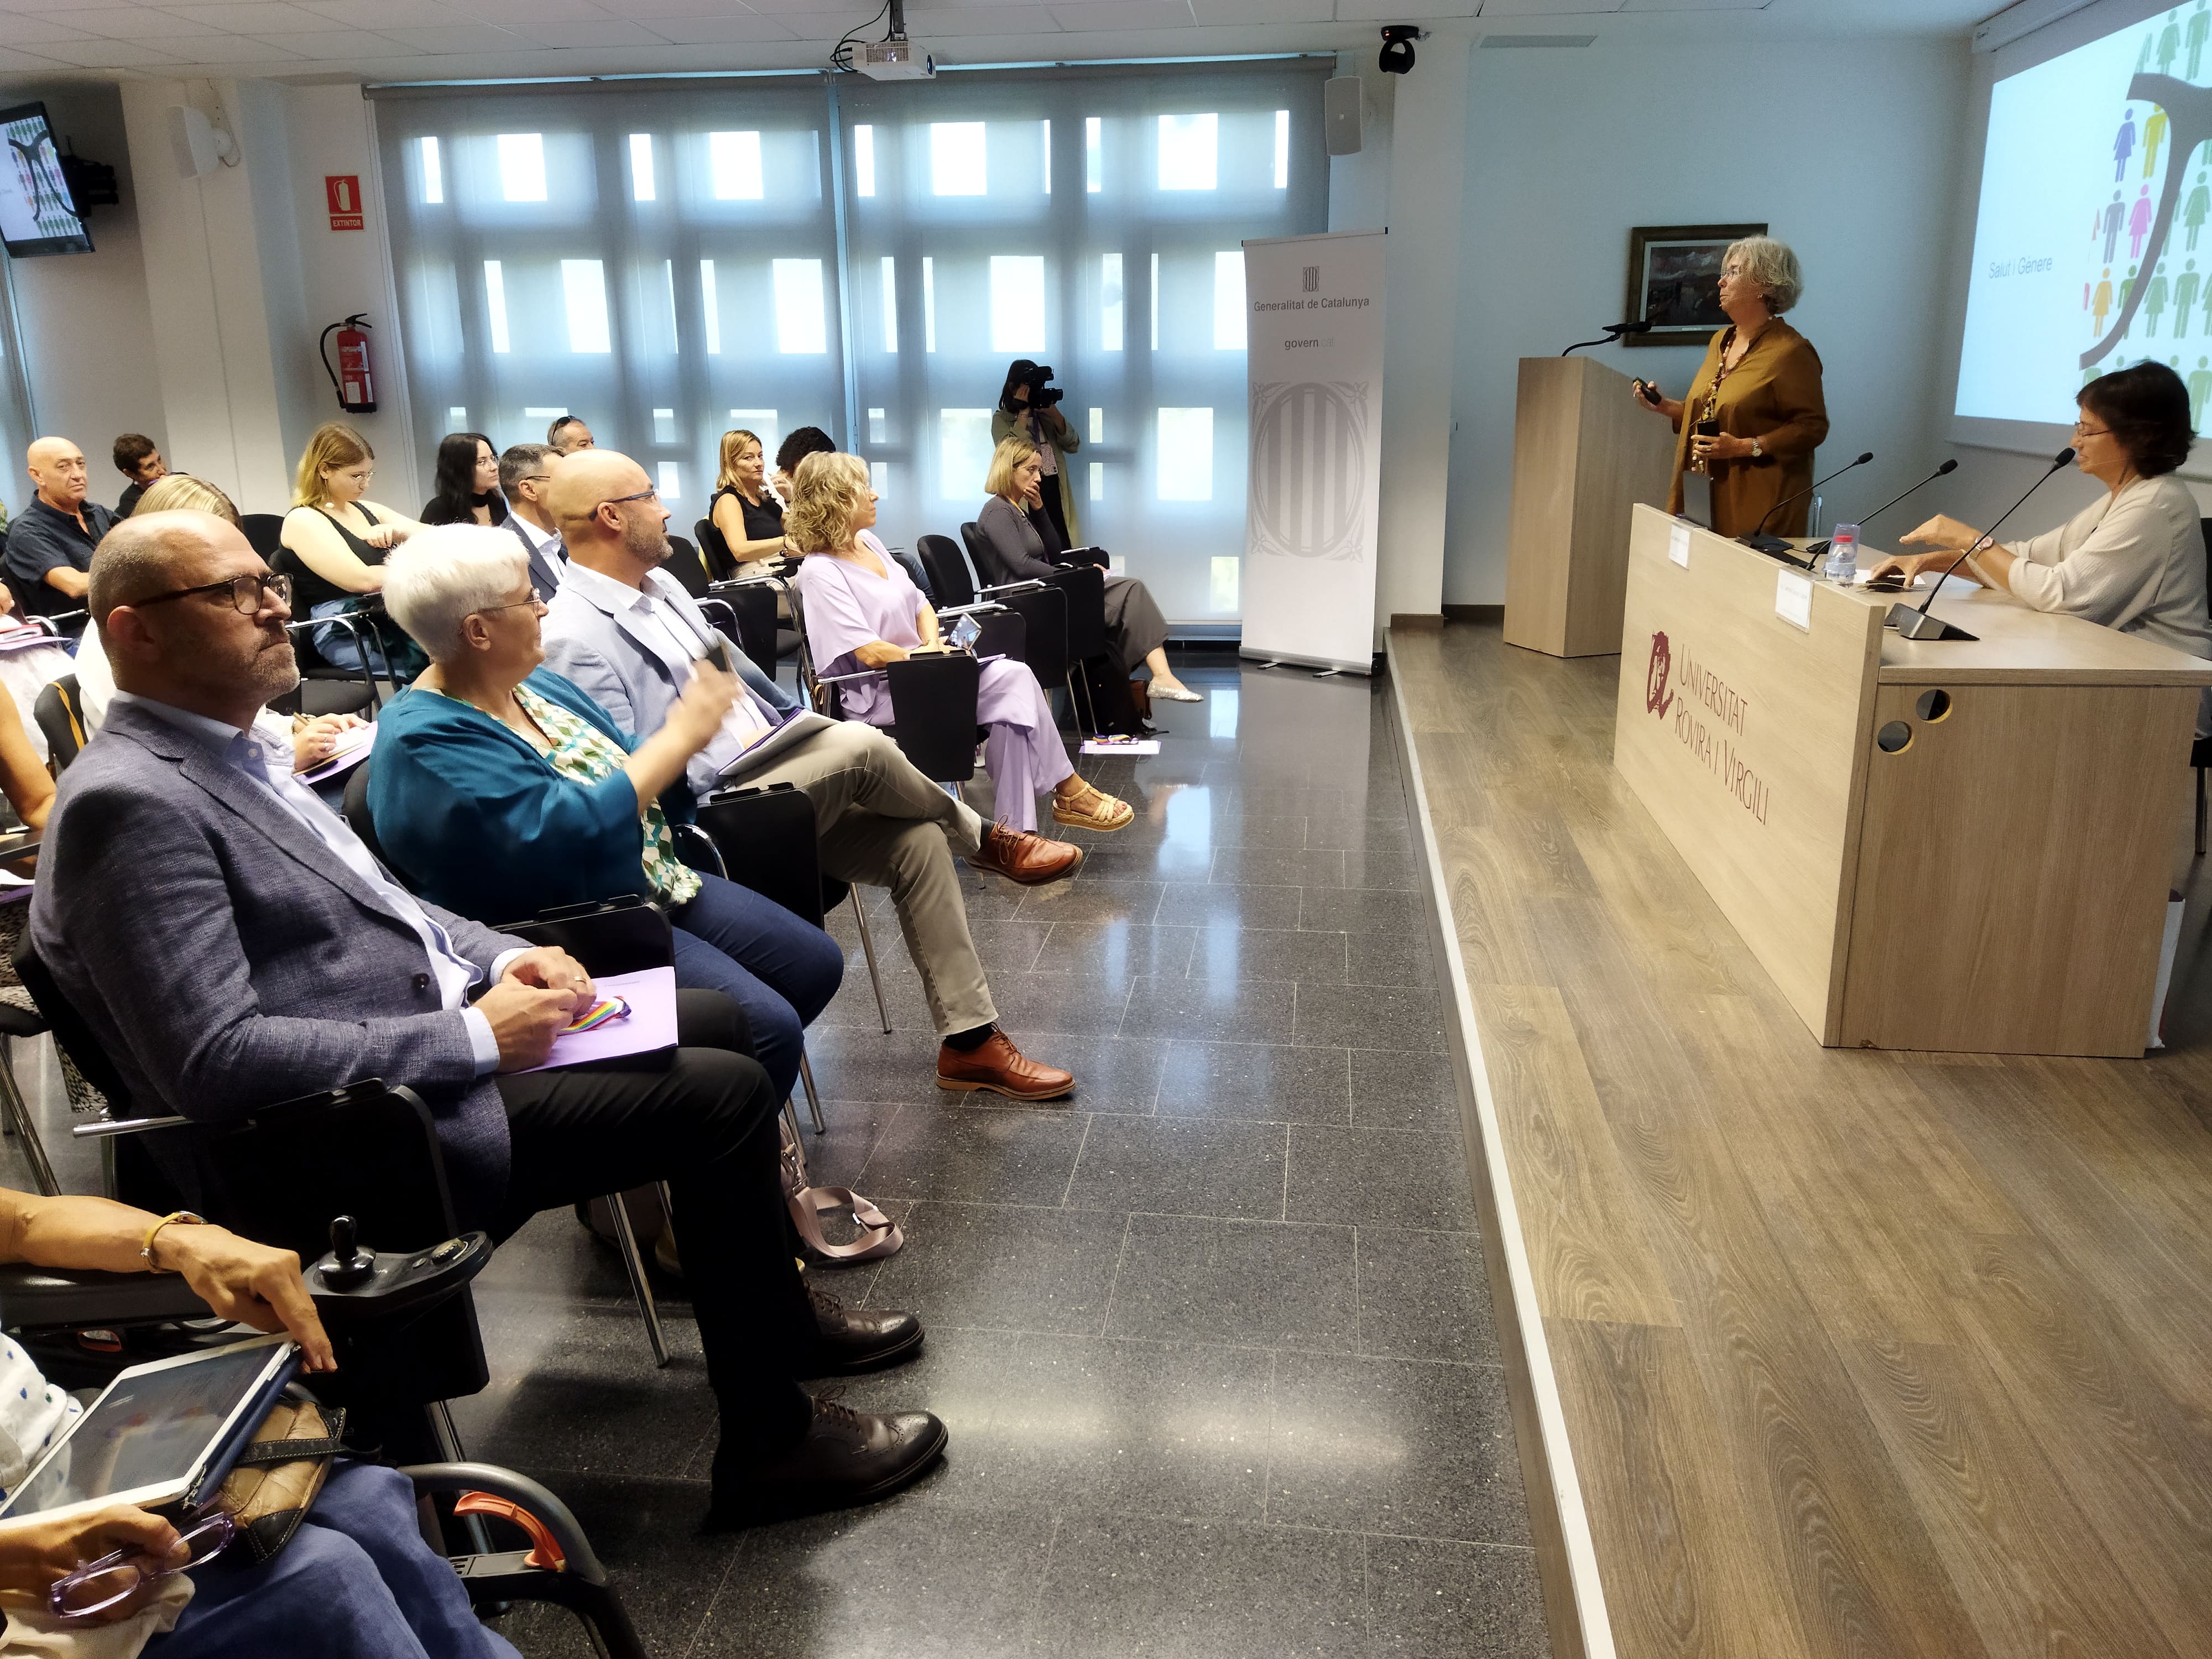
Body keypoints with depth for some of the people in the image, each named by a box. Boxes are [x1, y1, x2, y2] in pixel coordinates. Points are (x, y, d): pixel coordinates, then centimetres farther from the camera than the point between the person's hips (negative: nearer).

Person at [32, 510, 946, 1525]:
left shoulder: (225, 752, 10)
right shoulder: (127, 804, -20)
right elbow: (218, 1062, -27)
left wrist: (500, 958, 1)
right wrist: (476, 1038, -23)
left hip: (430, 1050, 10)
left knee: (717, 1022, 13)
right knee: (725, 1096, -15)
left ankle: (776, 1313, 29)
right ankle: (770, 1442, 1)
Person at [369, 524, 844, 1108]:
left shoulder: (537, 684, 8)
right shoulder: (425, 743, -20)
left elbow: (627, 776, 17)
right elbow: (563, 838, -29)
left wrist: (692, 717, -3)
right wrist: (678, 737, -24)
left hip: (658, 886, 10)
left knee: (817, 963, 7)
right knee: (769, 1027, -21)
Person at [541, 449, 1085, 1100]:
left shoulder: (660, 584, 13)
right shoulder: (575, 638, -15)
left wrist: (793, 733, 9)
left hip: (770, 783, 9)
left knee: (918, 839, -8)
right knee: (859, 746, -26)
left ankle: (969, 1040, 1)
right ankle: (983, 841, 4)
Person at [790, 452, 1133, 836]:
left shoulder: (867, 543, 14)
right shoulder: (819, 572, -13)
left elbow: (919, 602, 17)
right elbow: (870, 653, -19)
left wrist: (933, 644, -2)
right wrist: (926, 656, -8)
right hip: (879, 698, -8)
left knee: (1013, 677, -16)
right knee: (1011, 680, -20)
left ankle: (1016, 832, -18)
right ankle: (1068, 791, -6)